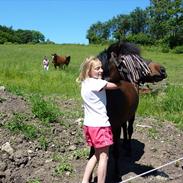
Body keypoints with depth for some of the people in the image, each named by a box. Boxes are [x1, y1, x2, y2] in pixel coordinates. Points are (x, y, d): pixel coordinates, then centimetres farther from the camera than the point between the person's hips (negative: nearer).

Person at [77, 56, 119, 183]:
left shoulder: (85, 83, 9)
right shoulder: (97, 83, -18)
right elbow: (116, 86, -11)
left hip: (89, 124, 9)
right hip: (100, 125, -9)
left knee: (97, 154, 21)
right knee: (104, 156, 3)